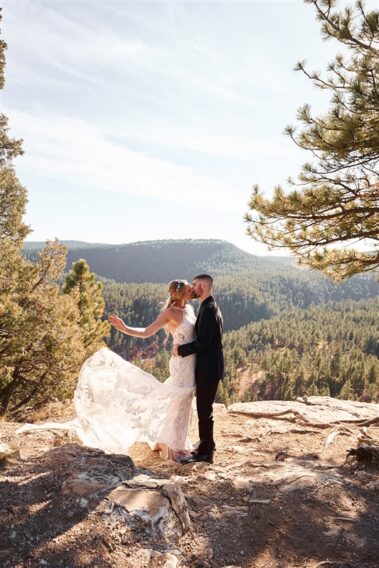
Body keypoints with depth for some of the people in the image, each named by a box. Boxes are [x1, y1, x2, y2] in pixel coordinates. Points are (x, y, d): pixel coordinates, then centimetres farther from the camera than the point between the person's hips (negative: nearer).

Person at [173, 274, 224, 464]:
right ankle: (207, 446, 32)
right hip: (208, 367, 10)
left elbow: (203, 342, -23)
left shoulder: (208, 309, -18)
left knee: (204, 409, 0)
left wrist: (181, 350, -13)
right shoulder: (210, 307, 13)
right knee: (204, 408, 19)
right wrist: (183, 347, 5)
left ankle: (205, 452, 11)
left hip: (208, 369, -10)